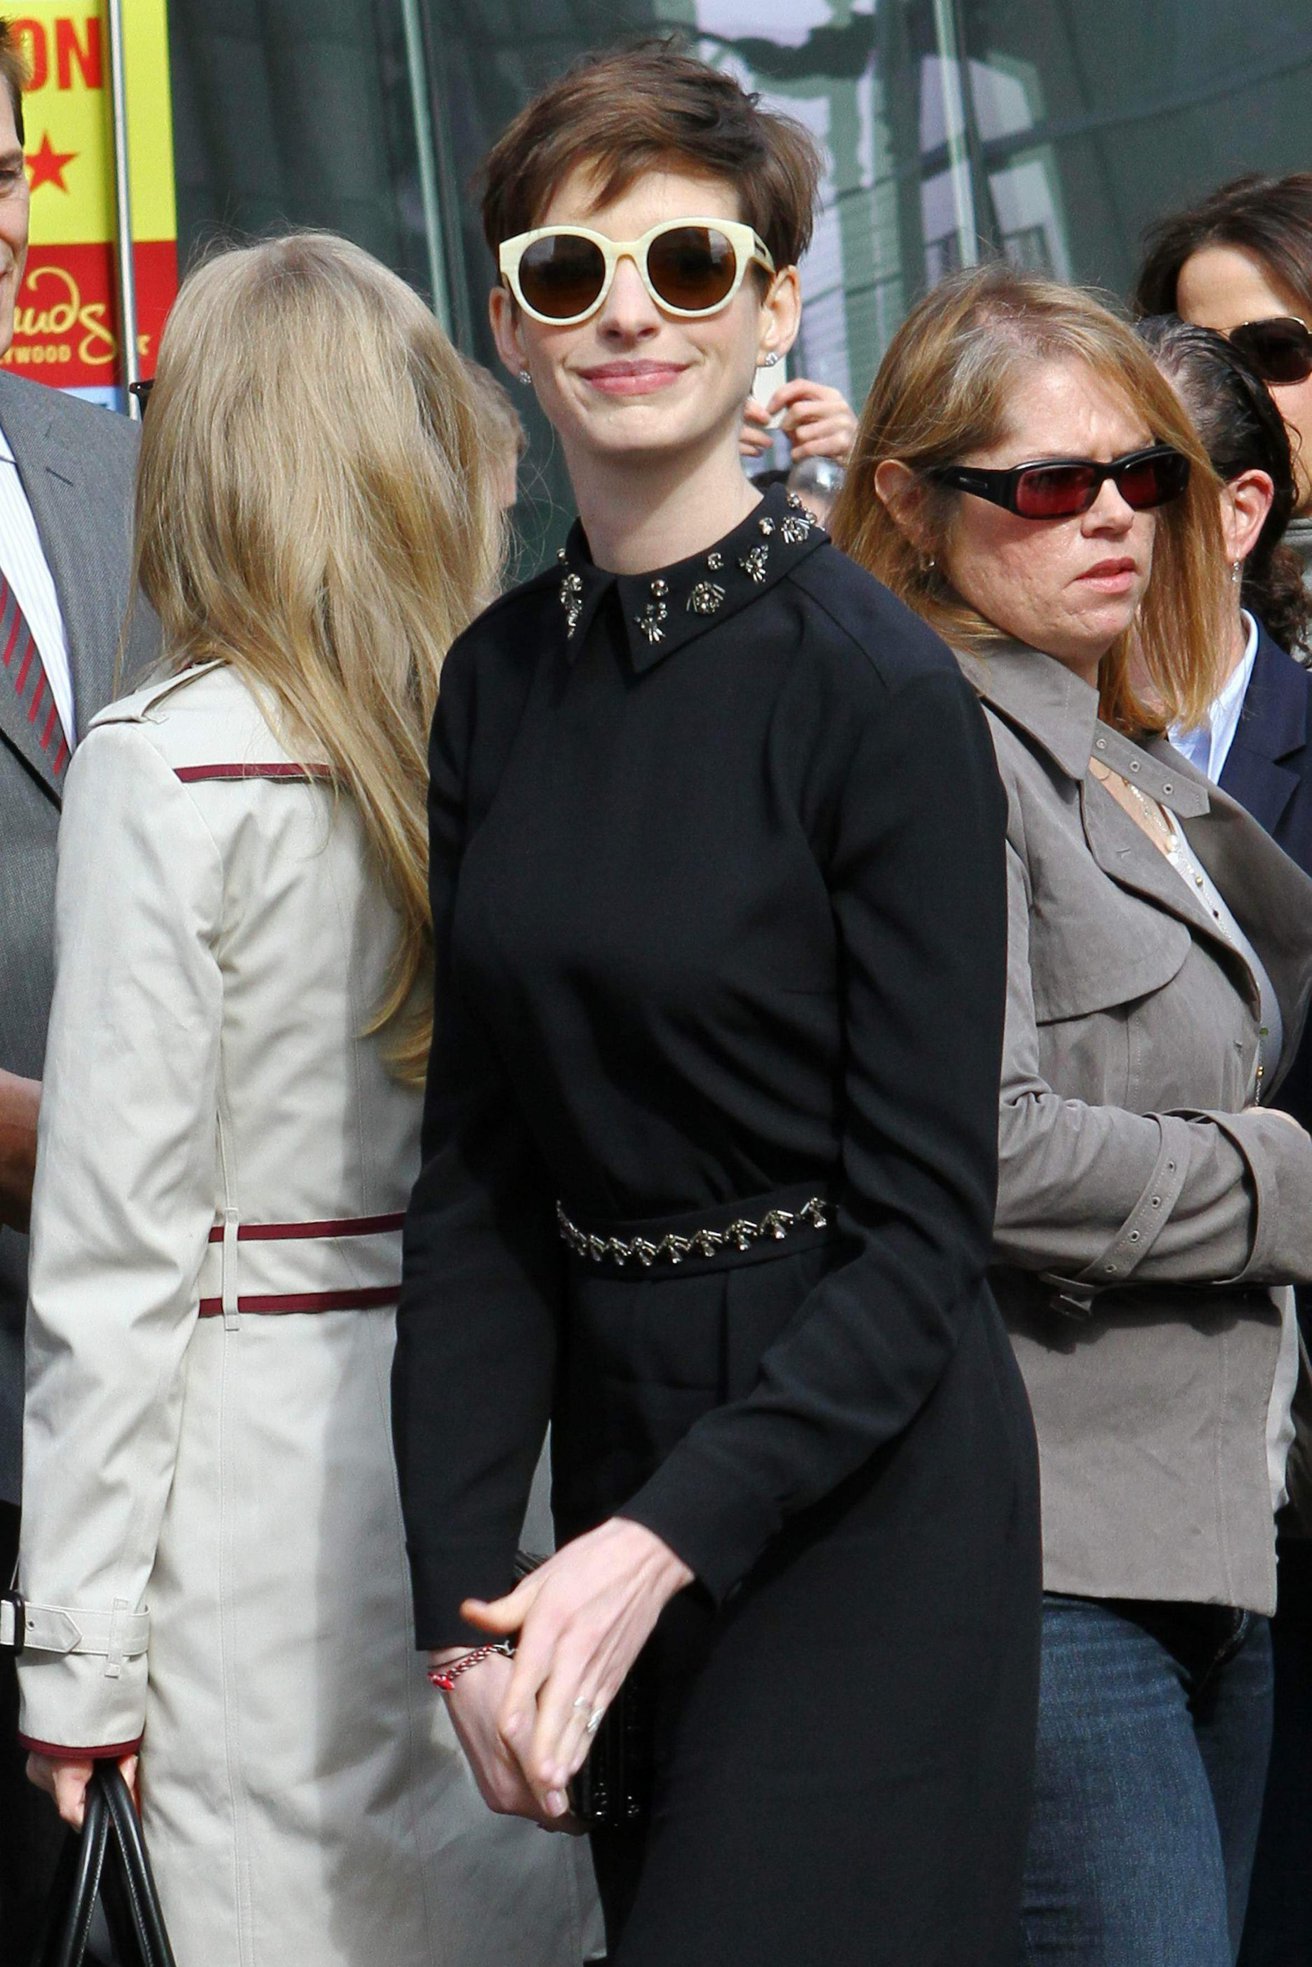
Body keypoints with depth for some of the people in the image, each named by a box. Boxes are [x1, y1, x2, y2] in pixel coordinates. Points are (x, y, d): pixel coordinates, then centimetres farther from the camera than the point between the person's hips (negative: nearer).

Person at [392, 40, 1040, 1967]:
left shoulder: (878, 687, -13)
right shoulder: (502, 678, 5)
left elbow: (924, 1220, -14)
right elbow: (478, 1172, 4)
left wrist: (662, 1543, -21)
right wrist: (462, 1594, -5)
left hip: (856, 1496, -6)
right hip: (614, 1433, 6)